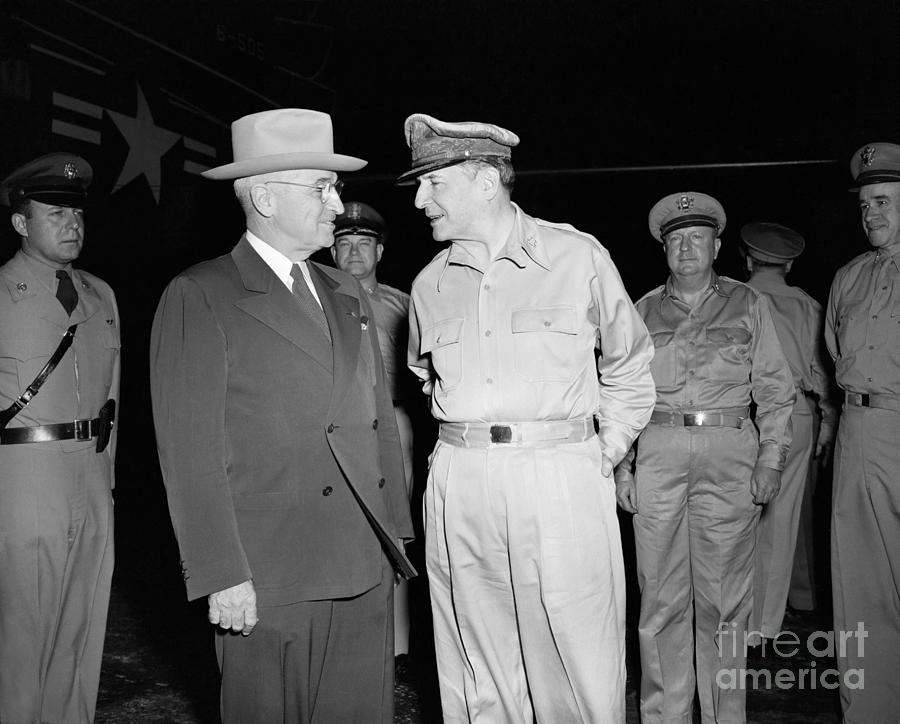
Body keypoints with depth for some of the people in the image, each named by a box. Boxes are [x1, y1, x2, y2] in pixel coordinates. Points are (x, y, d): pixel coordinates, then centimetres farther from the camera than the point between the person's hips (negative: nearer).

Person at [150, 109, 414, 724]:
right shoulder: (199, 297, -5)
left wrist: (395, 529, 12)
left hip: (368, 569, 6)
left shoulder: (347, 294, 14)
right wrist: (222, 576, -13)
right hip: (266, 580, -5)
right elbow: (190, 450, -10)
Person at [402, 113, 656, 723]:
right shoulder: (430, 284, 11)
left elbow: (629, 368, 10)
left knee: (582, 673, 2)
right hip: (459, 485, 4)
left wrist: (604, 455, 5)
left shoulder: (578, 257, 1)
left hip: (562, 480, -3)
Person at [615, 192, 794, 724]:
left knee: (723, 598, 2)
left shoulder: (748, 304, 11)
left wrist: (772, 458, -2)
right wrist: (621, 464, 4)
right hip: (657, 455, 1)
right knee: (661, 596, 3)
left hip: (729, 458, -1)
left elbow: (775, 389, 9)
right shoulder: (645, 310, 13)